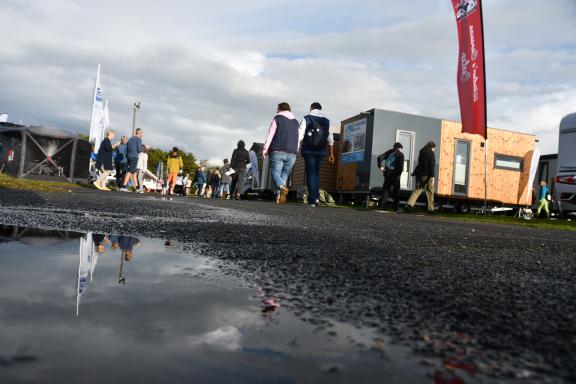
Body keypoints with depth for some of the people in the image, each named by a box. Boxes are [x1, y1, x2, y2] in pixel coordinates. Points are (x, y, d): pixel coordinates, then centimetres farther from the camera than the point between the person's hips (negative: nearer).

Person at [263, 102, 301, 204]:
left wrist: (265, 148, -2)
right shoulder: (296, 122, 19)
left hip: (278, 151, -4)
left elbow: (270, 134, -3)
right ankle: (279, 196, -5)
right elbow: (300, 137, 15)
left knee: (275, 172, -6)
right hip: (292, 153, 4)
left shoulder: (277, 118, 5)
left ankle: (282, 187, -35)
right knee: (285, 174, 8)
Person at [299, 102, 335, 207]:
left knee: (310, 173, 2)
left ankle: (312, 200, -4)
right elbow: (330, 139, 8)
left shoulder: (307, 119, 2)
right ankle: (316, 197, 5)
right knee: (316, 173, 16)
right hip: (321, 151, 3)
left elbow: (300, 134, -8)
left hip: (309, 150, -3)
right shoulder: (327, 121, 11)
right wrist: (331, 154, 11)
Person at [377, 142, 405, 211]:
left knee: (385, 189, 8)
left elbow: (380, 157, -1)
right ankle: (396, 207, 8)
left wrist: (380, 166, -5)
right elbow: (401, 165, -13)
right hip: (395, 175, -4)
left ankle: (382, 206, 2)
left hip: (387, 174, 4)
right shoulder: (400, 154, -1)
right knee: (396, 191, 6)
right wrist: (399, 173, -6)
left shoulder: (389, 152, 11)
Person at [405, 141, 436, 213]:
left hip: (419, 174, 6)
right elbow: (432, 165, -13)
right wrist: (432, 176, -16)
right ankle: (430, 208, 12)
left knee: (418, 190, 4)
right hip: (427, 175, -6)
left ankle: (409, 204, -15)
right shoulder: (431, 153, -6)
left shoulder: (422, 152, 16)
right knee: (430, 192, 7)